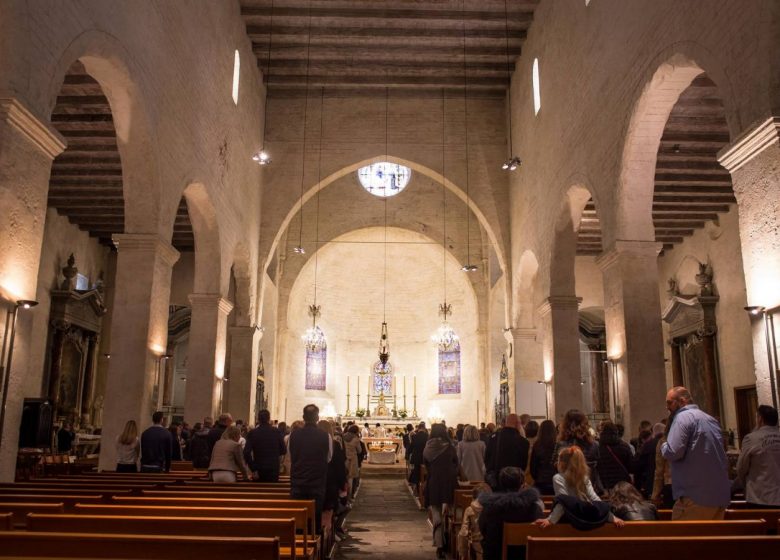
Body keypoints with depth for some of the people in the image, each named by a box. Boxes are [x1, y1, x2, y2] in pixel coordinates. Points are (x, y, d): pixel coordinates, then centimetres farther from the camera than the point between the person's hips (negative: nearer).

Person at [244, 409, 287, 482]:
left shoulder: (252, 433, -6)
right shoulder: (277, 432, -3)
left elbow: (246, 452, -13)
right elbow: (283, 450, 2)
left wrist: (253, 468, -7)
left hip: (259, 470, -1)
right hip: (274, 469, 1)